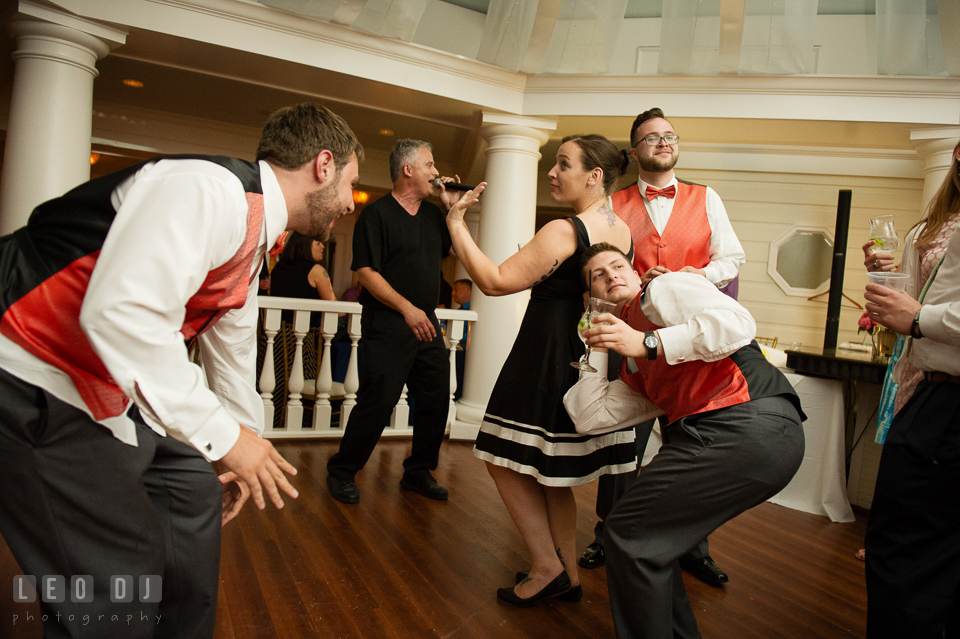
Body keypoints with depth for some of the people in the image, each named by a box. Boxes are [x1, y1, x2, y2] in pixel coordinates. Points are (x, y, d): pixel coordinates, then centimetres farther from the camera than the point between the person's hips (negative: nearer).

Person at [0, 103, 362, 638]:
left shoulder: (253, 237, 11)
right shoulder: (209, 190, -22)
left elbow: (231, 354, 20)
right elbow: (121, 312, -34)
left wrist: (251, 458, 27)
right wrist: (224, 434, -26)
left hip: (107, 388, 10)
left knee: (193, 495, 15)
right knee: (121, 573, -7)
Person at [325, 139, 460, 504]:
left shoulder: (433, 215, 16)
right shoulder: (376, 214, -5)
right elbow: (367, 272, -13)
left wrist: (455, 209, 11)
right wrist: (407, 308, -20)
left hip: (426, 323, 7)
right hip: (387, 323, -7)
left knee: (436, 397, 8)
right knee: (378, 400, -8)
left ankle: (418, 472, 24)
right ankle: (341, 473, 11)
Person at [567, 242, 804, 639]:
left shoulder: (662, 287, 6)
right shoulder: (632, 368, 28)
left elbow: (737, 322, -12)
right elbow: (592, 418, 22)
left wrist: (648, 343, -13)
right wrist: (593, 350, 25)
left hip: (751, 426, -9)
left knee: (629, 534, -4)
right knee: (649, 530, 18)